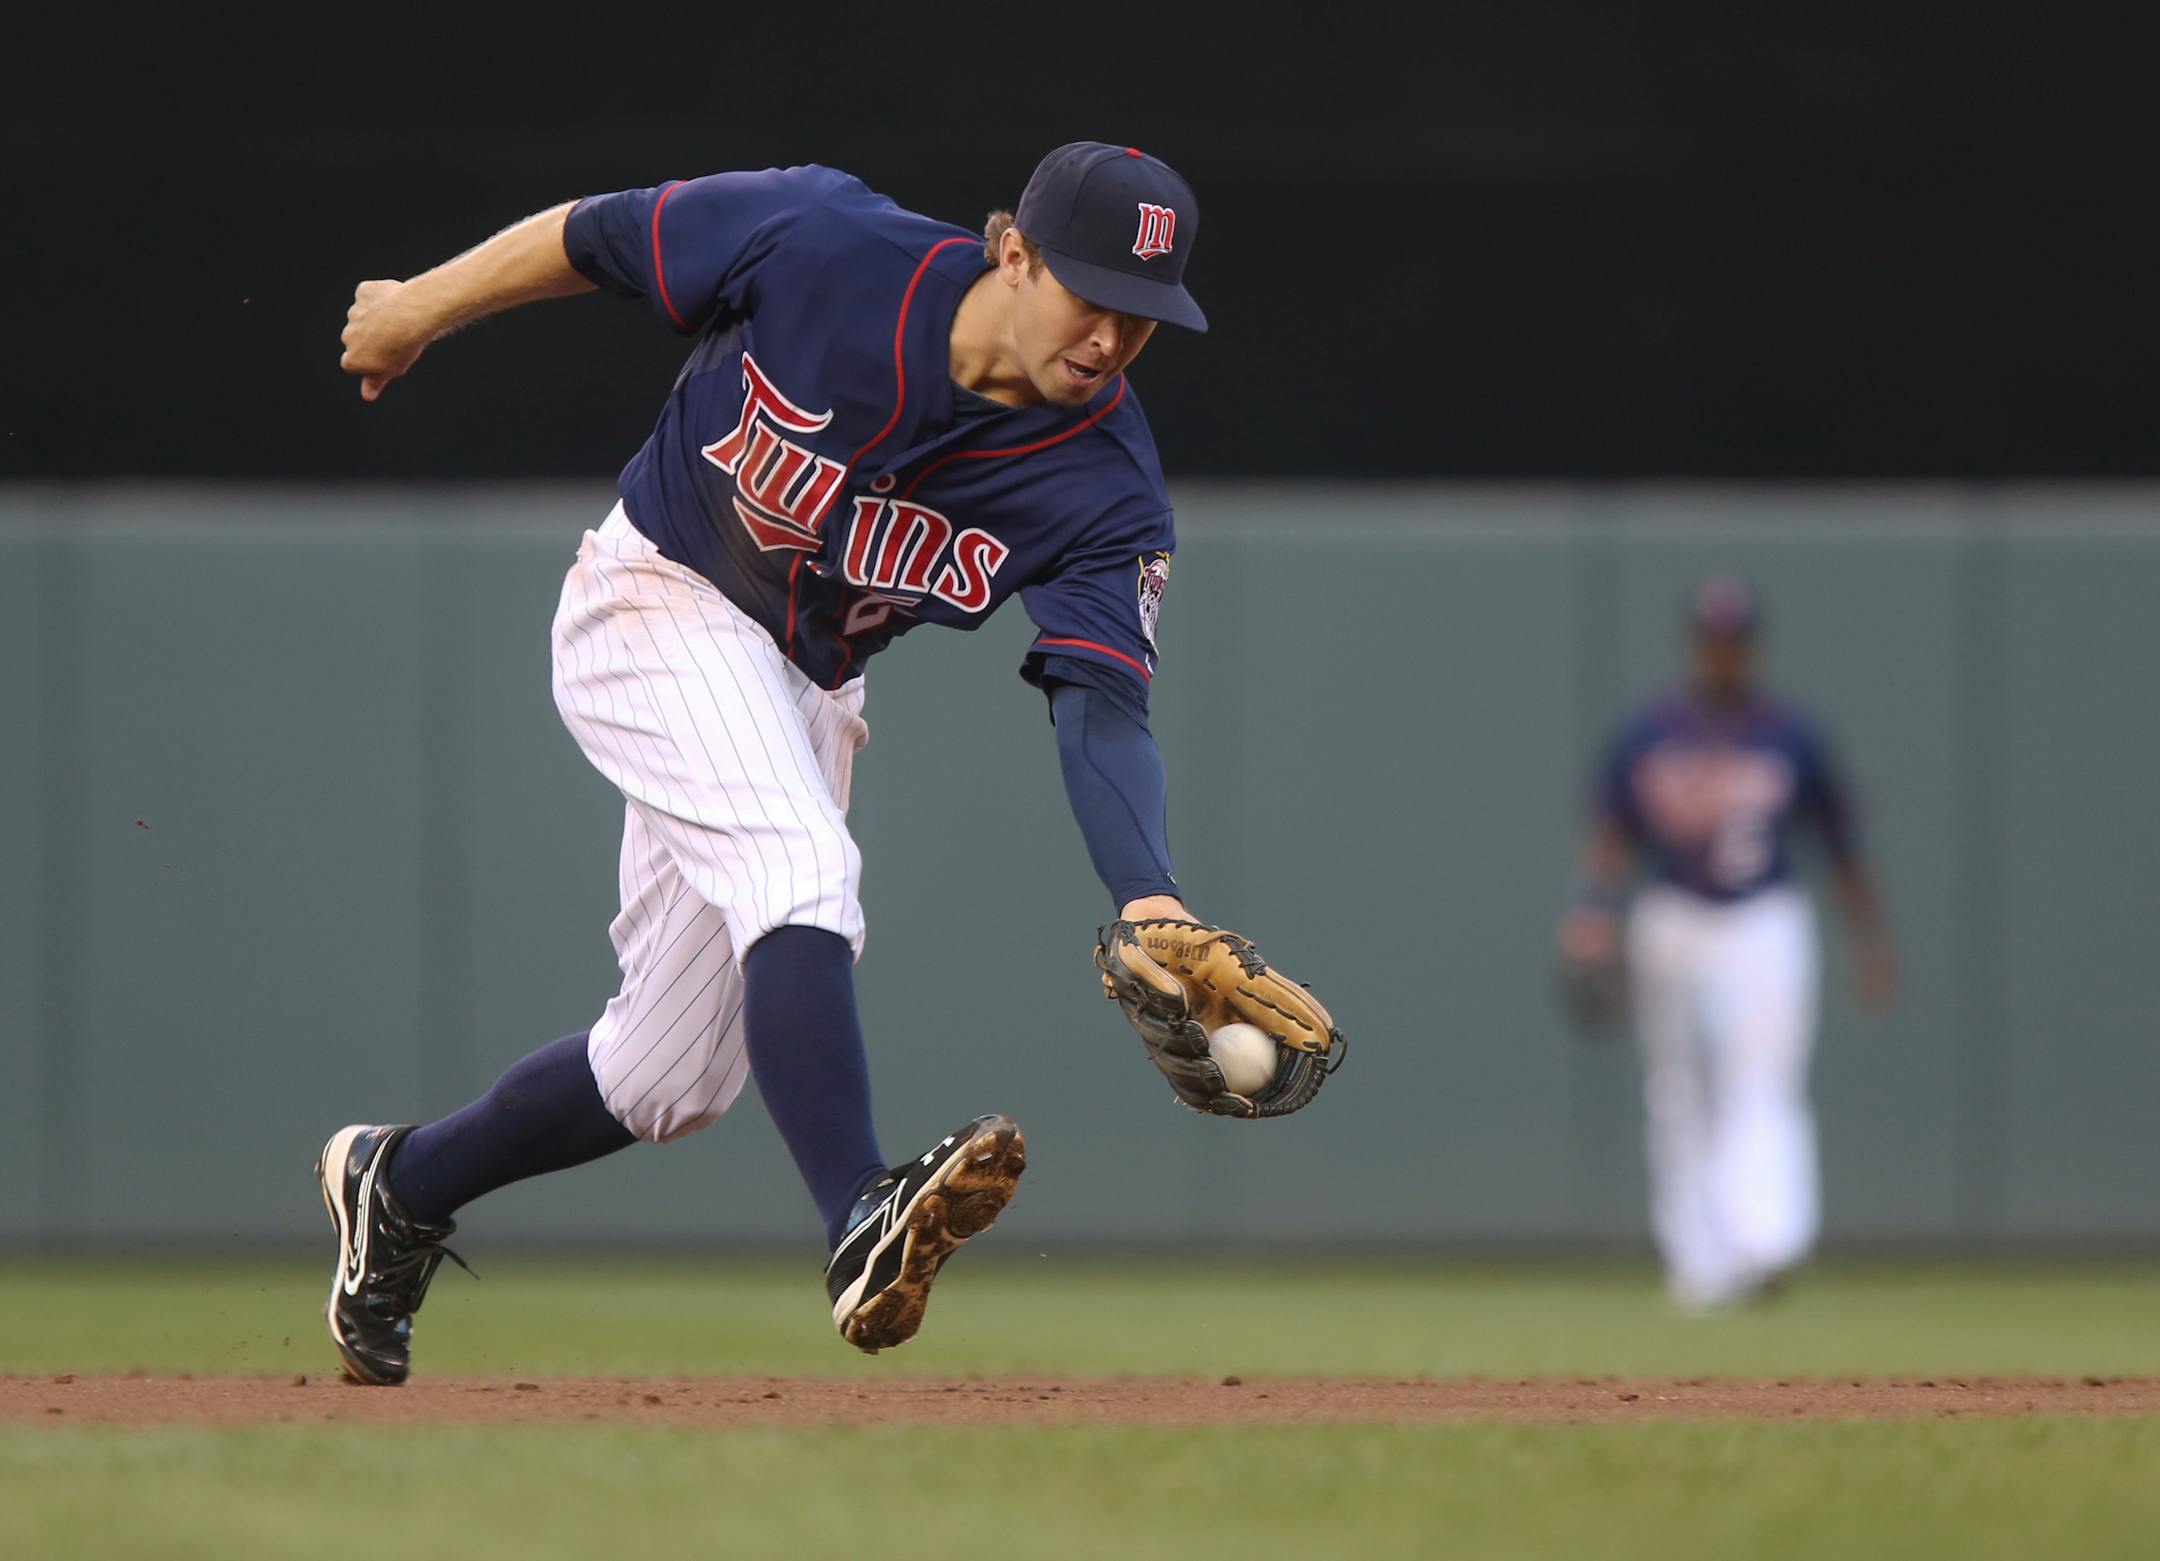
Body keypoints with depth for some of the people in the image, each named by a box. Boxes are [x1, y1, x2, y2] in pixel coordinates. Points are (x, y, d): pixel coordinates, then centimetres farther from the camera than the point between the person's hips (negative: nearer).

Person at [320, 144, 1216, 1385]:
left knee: (671, 1077, 6)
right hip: (657, 595, -5)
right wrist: (422, 309, 3)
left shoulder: (1103, 486, -19)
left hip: (808, 689, 5)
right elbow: (599, 236, -9)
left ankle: (401, 1185, 29)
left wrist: (1150, 901, -46)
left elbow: (1103, 710, -29)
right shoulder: (823, 249, -25)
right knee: (800, 869, -31)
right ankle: (861, 1223, -45)